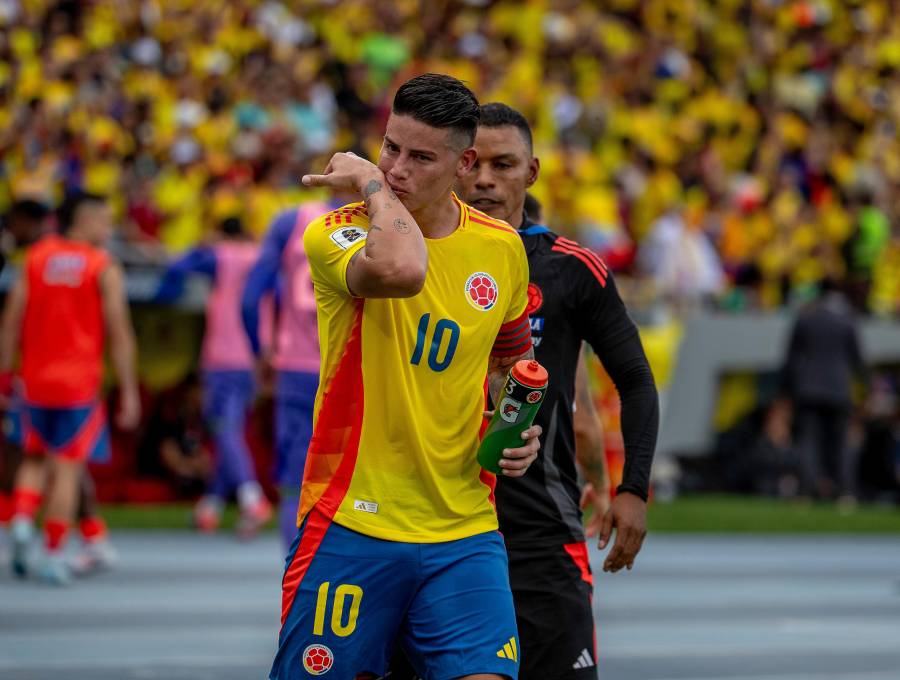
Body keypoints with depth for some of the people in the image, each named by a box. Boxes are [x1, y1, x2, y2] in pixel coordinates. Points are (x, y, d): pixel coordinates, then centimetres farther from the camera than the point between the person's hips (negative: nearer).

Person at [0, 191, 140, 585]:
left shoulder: (35, 258, 6)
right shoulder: (104, 270, -4)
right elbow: (119, 334, -8)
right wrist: (129, 391, -5)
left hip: (36, 379, 4)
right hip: (79, 382, -4)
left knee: (36, 459, 20)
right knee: (68, 468, 1)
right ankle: (53, 556, -1)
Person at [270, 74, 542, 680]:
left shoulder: (503, 249, 6)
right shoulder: (336, 235, -8)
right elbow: (401, 270, -33)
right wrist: (371, 184, -17)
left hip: (463, 529, 3)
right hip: (349, 524, -3)